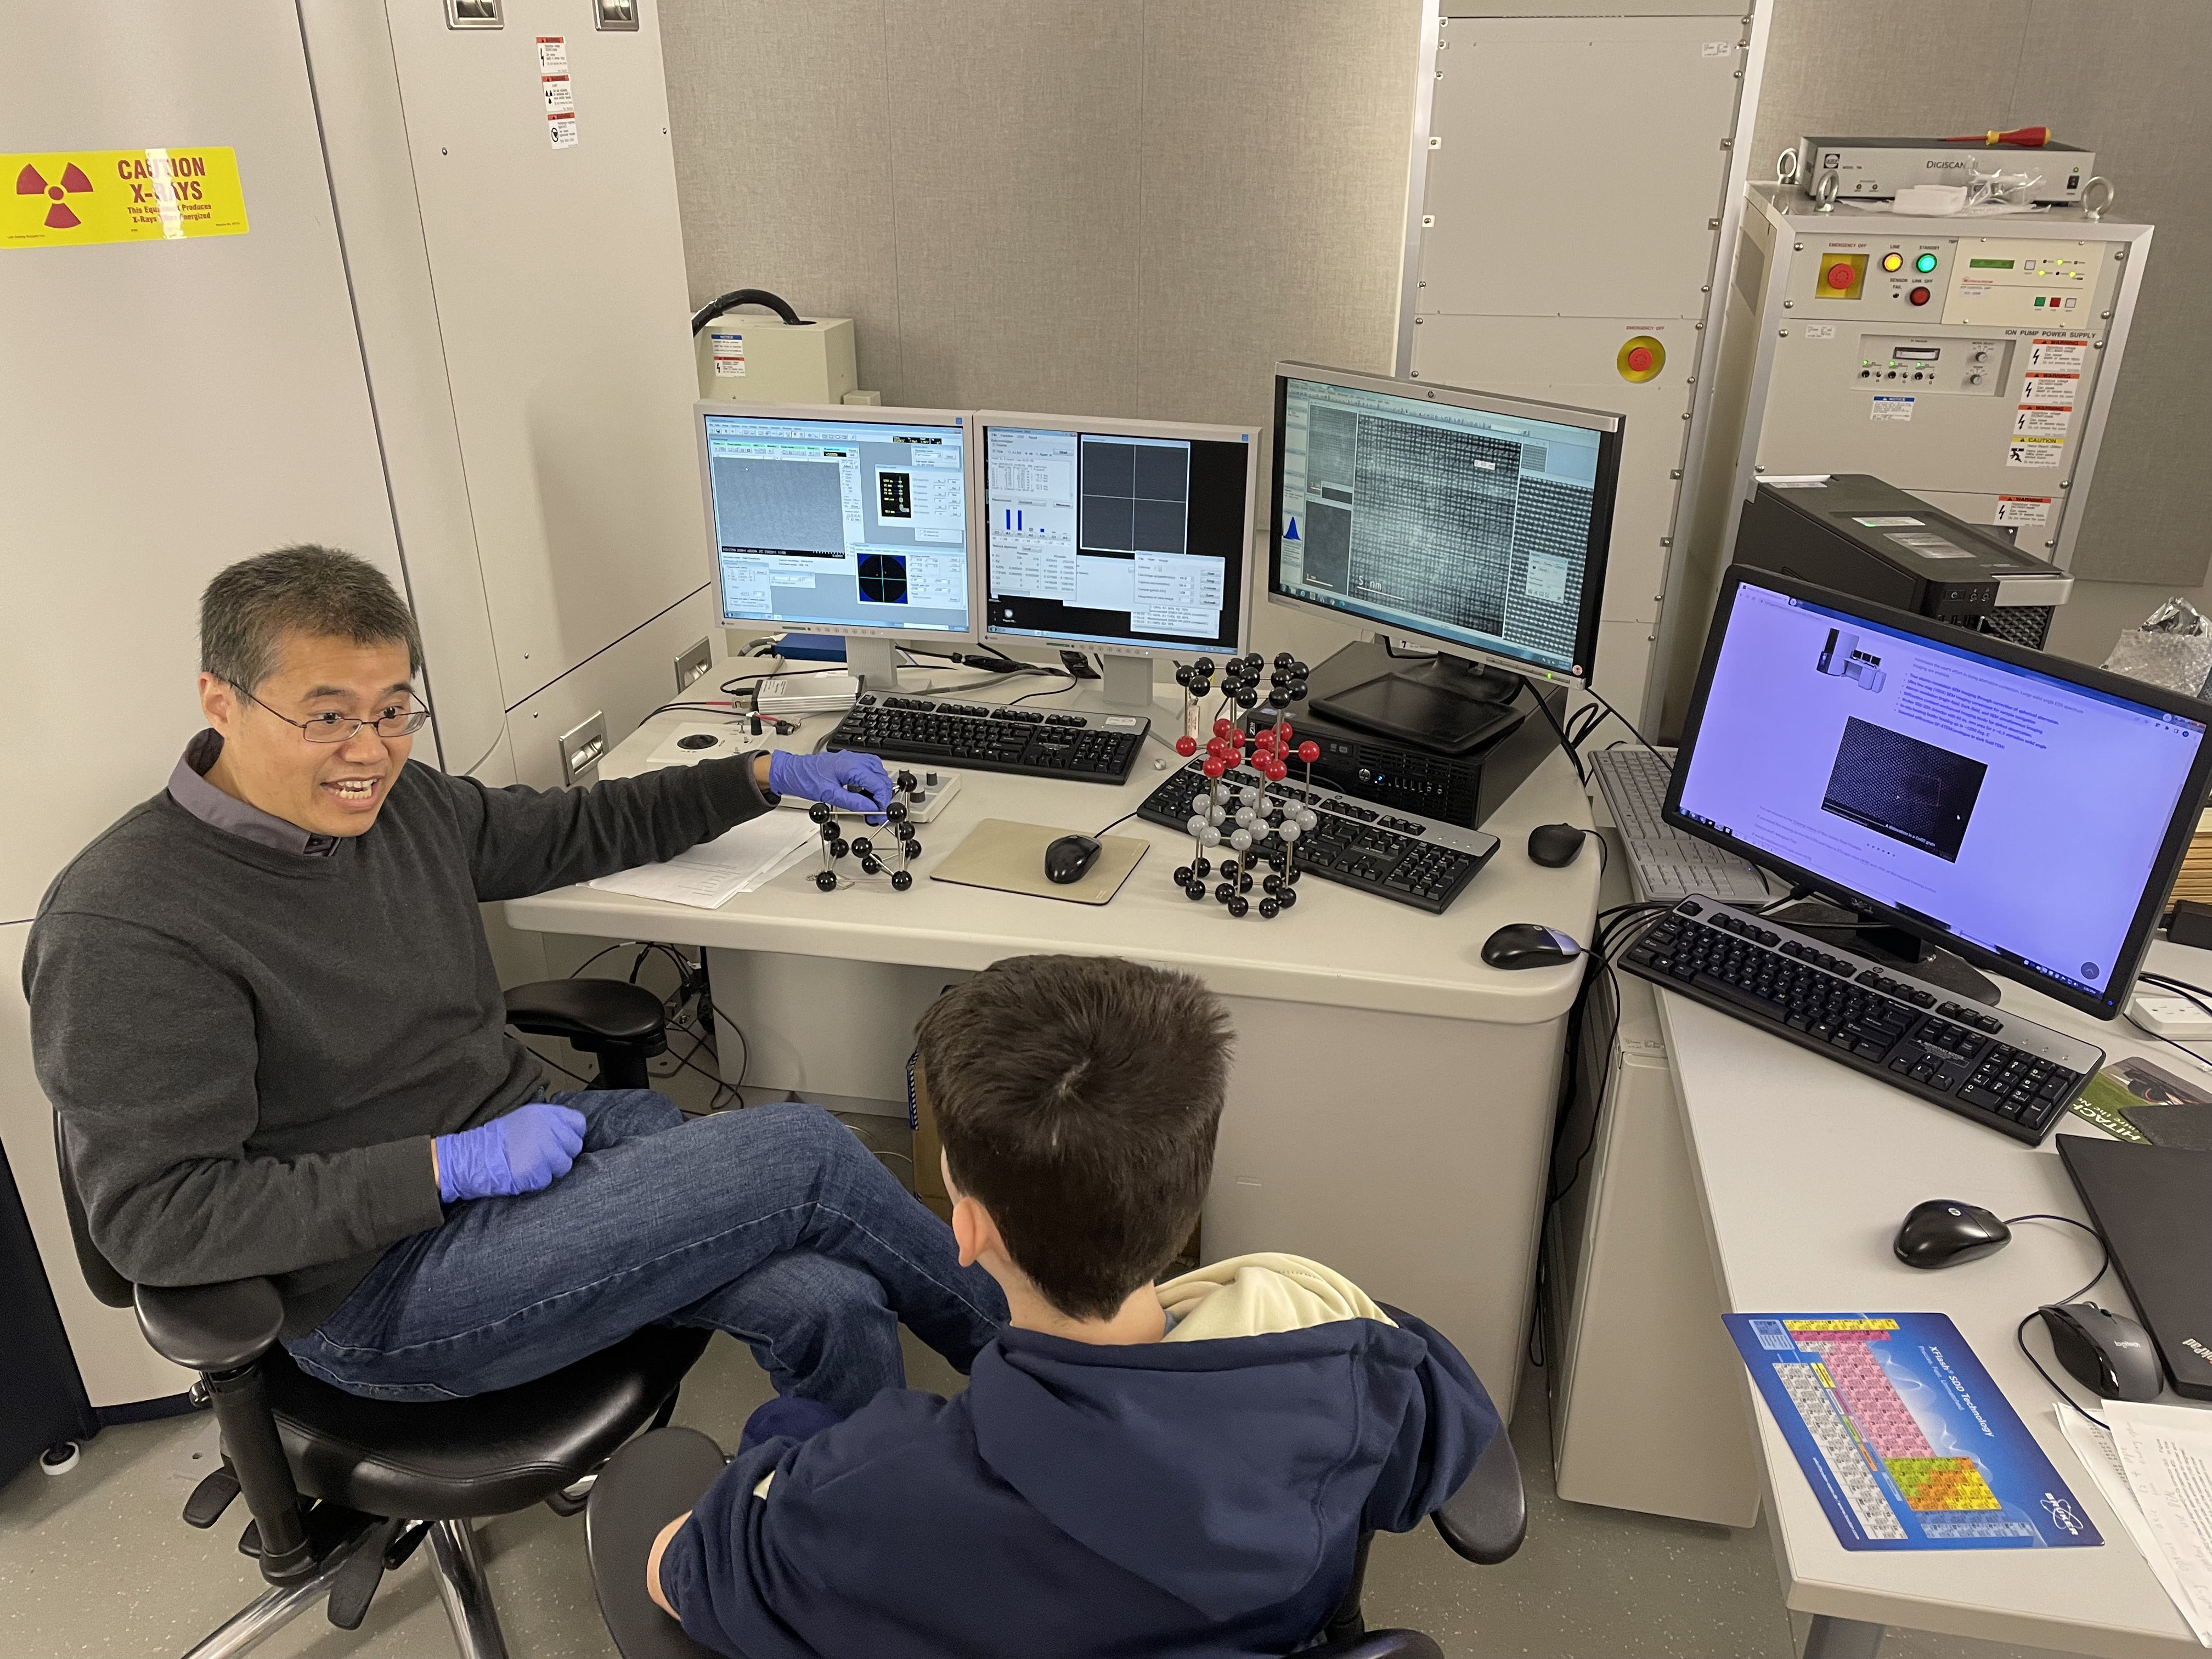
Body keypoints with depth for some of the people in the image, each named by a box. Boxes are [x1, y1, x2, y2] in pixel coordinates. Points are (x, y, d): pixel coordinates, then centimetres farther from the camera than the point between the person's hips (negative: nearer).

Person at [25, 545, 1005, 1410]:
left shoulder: (403, 804, 4)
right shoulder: (123, 928, -17)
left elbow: (582, 829, 20)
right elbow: (155, 1217, -19)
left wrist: (765, 777, 16)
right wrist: (452, 1165, -23)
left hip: (533, 1139, 7)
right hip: (381, 1290, -7)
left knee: (830, 1307, -16)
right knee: (801, 1154, -17)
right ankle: (1005, 1344, 7)